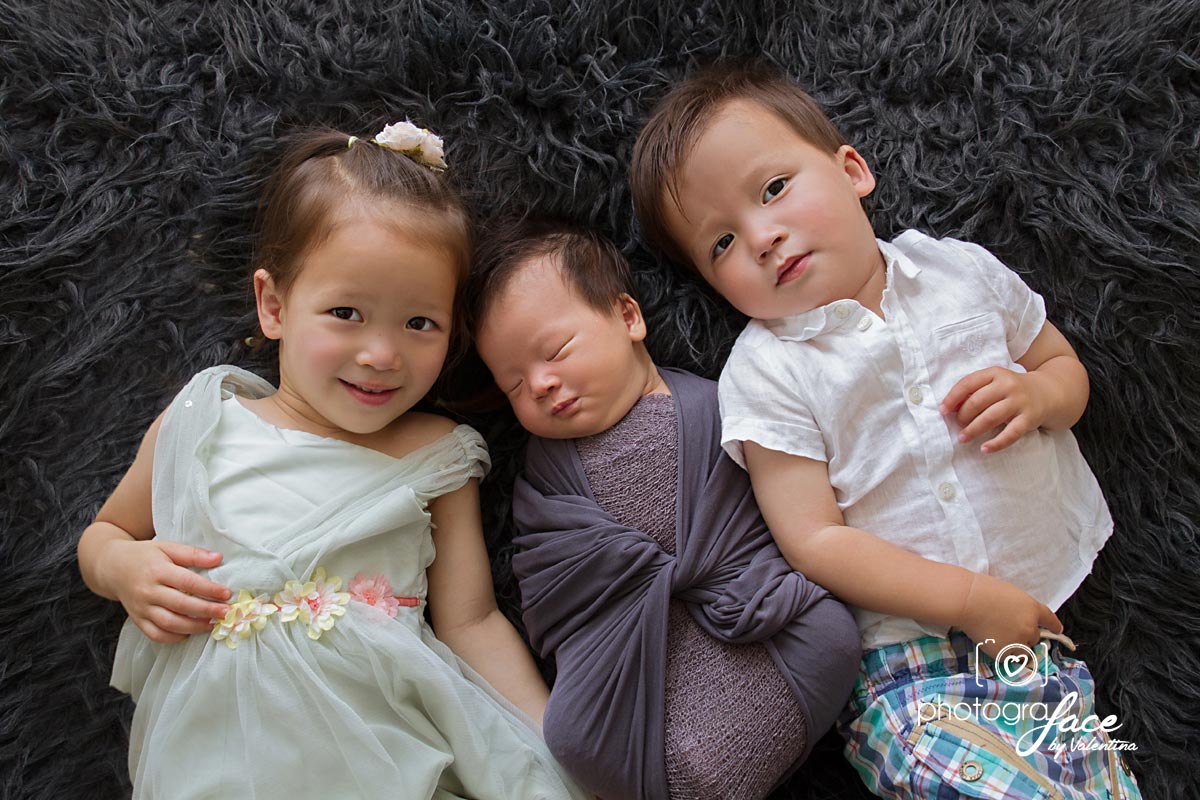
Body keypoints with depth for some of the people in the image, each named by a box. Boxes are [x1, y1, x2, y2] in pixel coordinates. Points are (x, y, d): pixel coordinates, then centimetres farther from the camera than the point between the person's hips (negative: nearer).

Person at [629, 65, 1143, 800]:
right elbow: (814, 541, -11)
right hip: (910, 643, -3)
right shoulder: (765, 374, -7)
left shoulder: (960, 270, 5)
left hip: (1049, 608, 4)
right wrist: (969, 598, -16)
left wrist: (1036, 395, -5)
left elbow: (1067, 367, 18)